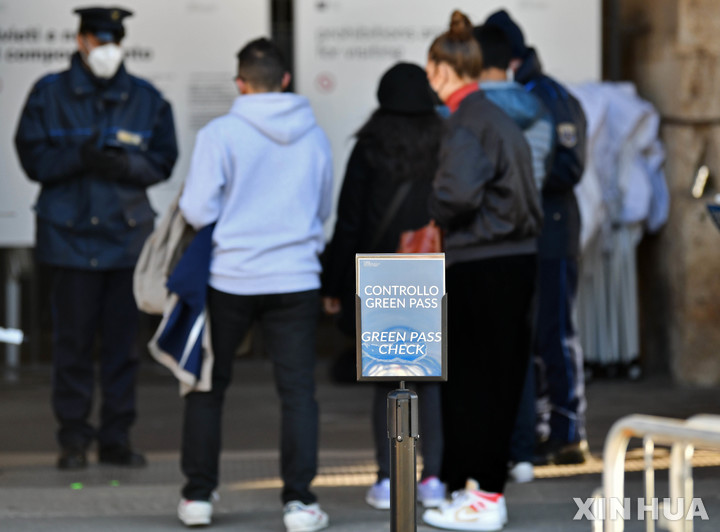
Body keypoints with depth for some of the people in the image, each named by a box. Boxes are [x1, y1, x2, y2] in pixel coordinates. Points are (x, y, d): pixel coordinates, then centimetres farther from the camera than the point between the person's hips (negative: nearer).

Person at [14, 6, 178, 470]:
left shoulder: (146, 99, 7)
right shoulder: (50, 94, 3)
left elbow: (163, 161, 5)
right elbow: (32, 157, -1)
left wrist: (126, 164, -15)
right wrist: (79, 157, -18)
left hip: (128, 235, 2)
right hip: (71, 234, -2)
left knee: (123, 340, 4)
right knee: (73, 340, 0)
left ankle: (117, 438, 14)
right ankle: (74, 439, 10)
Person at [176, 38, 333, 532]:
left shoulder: (220, 134, -8)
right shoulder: (315, 136, 4)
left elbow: (197, 211, -11)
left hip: (229, 278, -1)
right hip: (296, 279, 2)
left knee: (208, 385, 12)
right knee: (298, 390, 4)